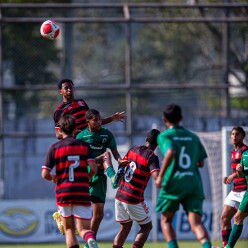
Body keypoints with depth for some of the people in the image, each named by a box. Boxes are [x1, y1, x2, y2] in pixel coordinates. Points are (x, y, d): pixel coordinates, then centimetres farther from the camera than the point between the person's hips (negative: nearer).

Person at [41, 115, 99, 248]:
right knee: (84, 229, 1)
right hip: (82, 193, 0)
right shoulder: (84, 146, 5)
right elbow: (94, 168, -7)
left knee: (69, 229, 15)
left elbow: (44, 174, -5)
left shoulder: (55, 147, 1)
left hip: (63, 192, 0)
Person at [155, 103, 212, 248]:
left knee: (166, 221, 14)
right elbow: (201, 162, 19)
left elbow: (170, 153, -19)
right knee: (196, 223, -7)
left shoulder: (164, 136, 1)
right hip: (194, 184, 3)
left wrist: (160, 176, -15)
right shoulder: (193, 137, 15)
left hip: (173, 183, -3)